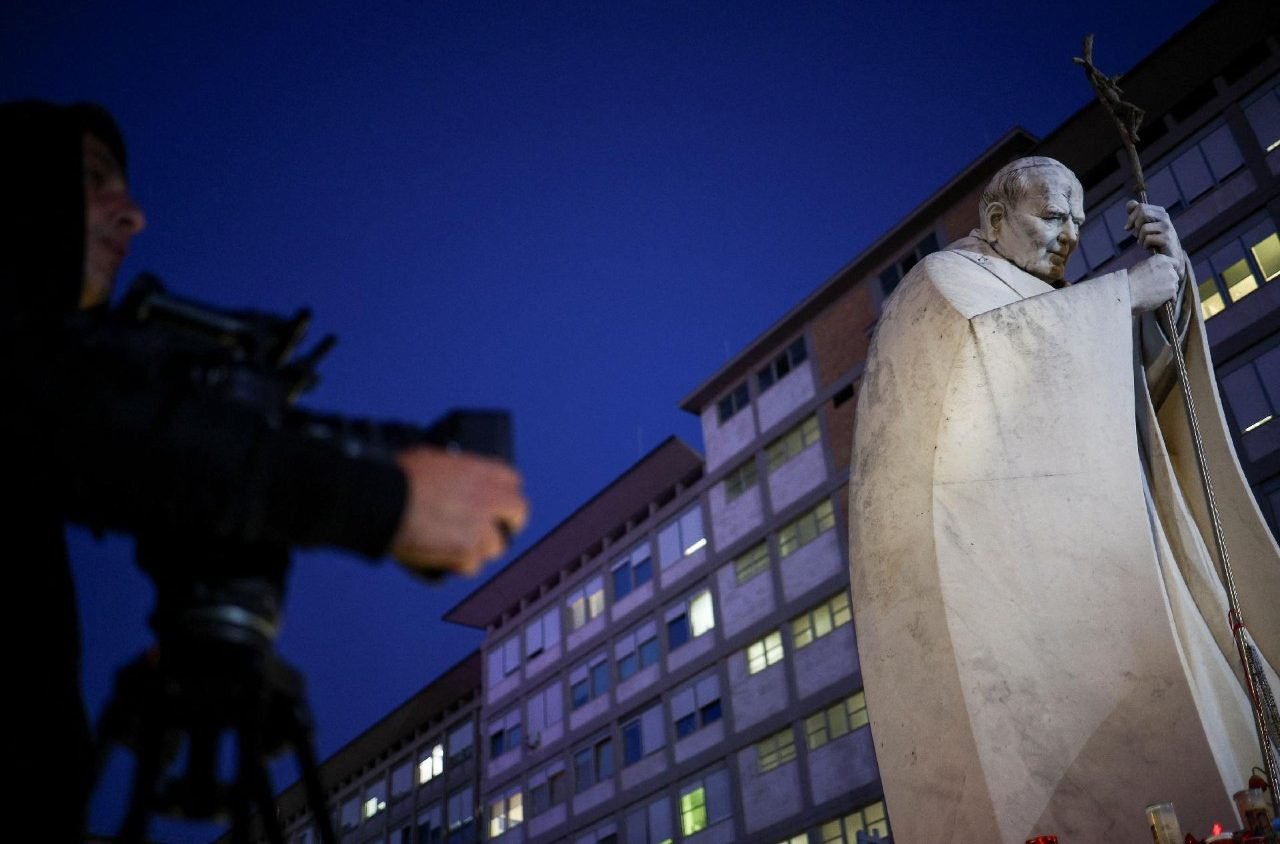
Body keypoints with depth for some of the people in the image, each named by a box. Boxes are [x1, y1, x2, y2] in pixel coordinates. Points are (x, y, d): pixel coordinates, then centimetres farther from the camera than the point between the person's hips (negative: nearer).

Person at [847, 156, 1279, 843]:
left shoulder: (1055, 303, 33)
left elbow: (1143, 383, 22)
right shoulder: (943, 277, 10)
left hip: (1072, 549, 8)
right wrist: (1125, 290, -7)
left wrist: (1168, 270, 10)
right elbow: (982, 337, -15)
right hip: (997, 549, -7)